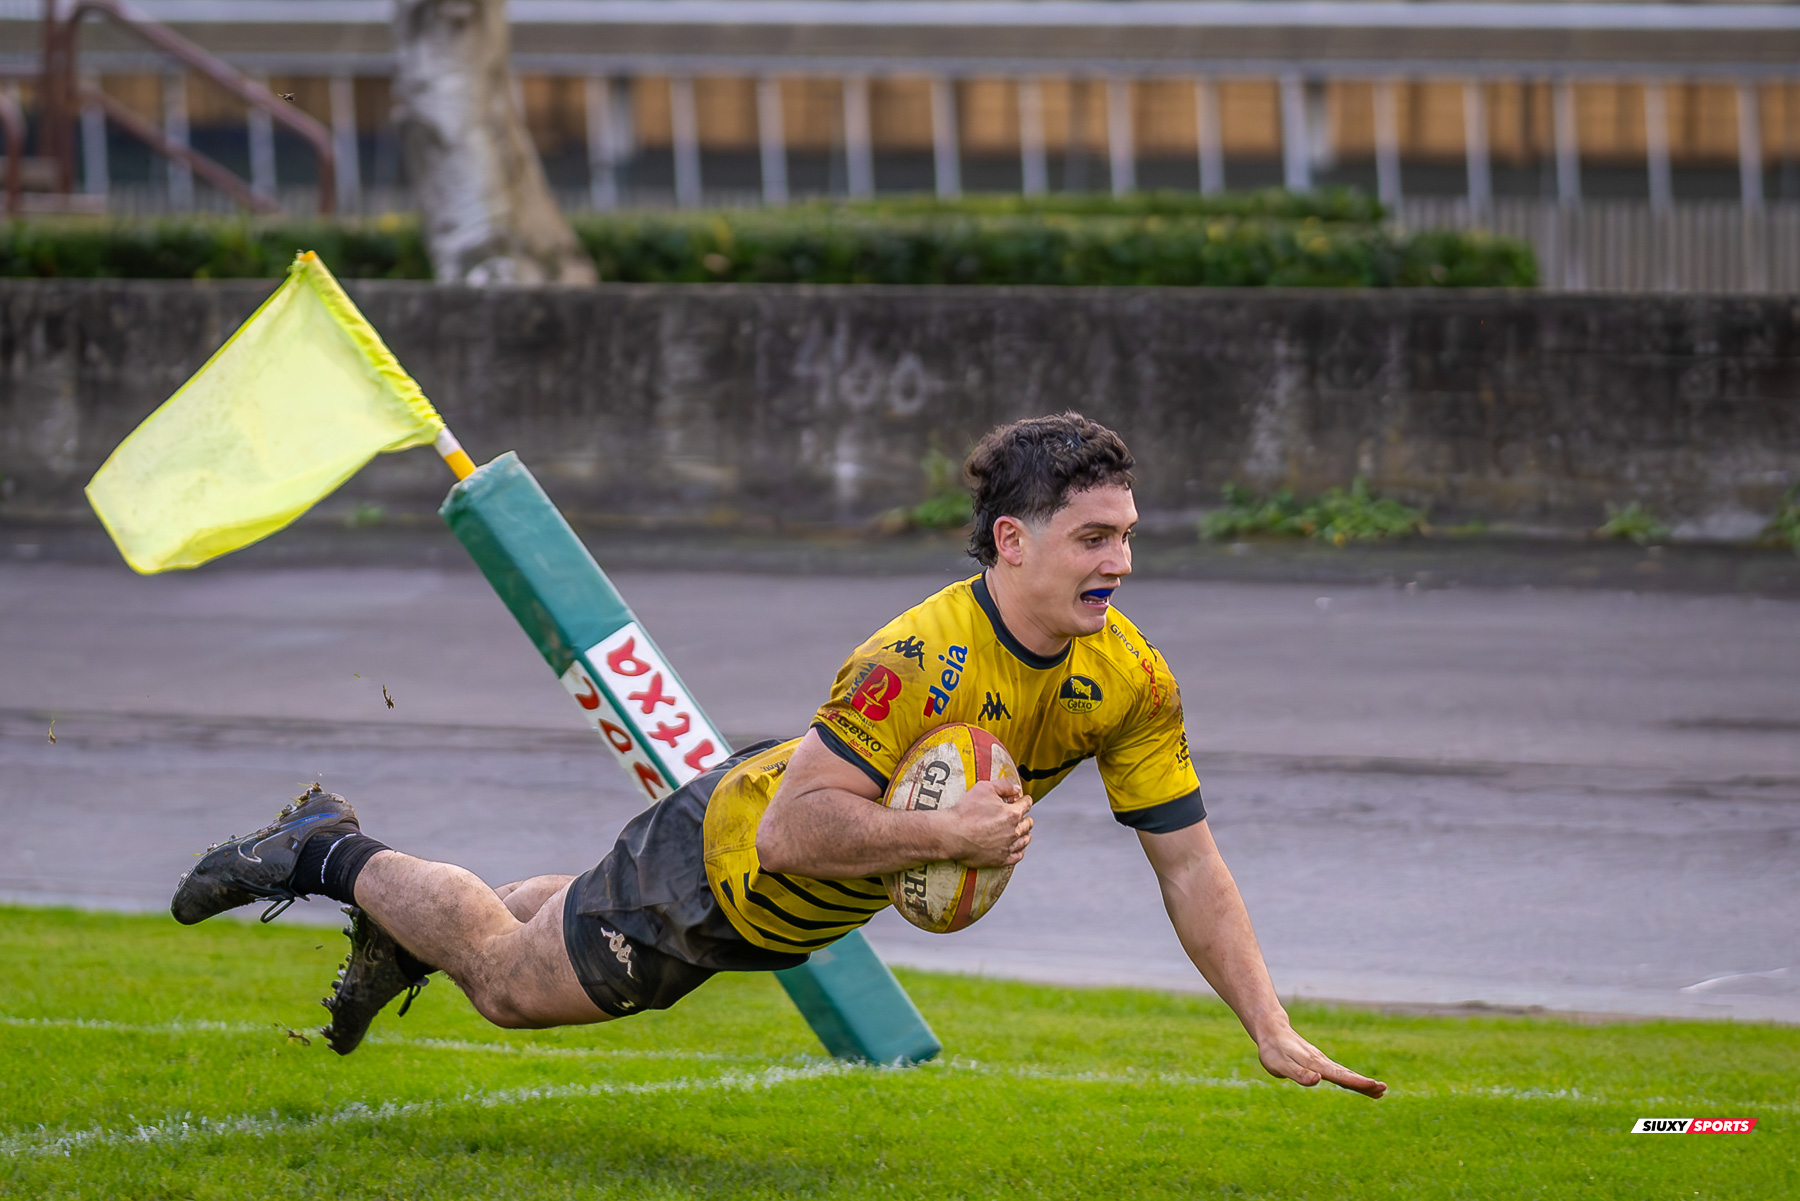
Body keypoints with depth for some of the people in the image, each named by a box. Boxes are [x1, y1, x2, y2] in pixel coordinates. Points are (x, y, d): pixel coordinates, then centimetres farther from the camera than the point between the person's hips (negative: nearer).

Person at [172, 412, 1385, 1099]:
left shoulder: (1132, 682, -20)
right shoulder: (921, 659, -40)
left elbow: (1191, 864, -14)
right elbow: (796, 826, -40)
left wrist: (1275, 1034, -19)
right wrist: (949, 831, -44)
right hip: (725, 845, -7)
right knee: (513, 979, 13)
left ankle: (375, 884, 53)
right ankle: (330, 857, 36)